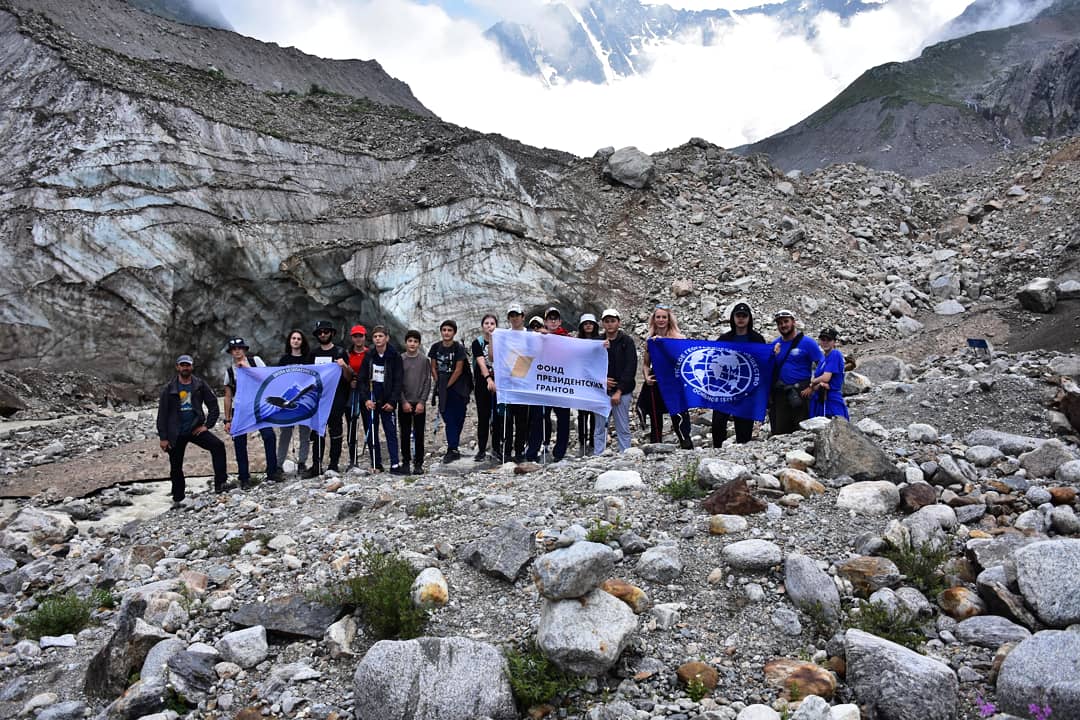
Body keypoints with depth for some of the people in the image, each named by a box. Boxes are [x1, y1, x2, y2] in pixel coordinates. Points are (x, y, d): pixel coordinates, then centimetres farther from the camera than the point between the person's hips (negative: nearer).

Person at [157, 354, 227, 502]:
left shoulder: (200, 385, 1)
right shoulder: (170, 389, 0)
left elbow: (213, 405, 3)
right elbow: (162, 413, 0)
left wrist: (207, 425, -7)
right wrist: (163, 437, -4)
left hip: (196, 429, 0)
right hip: (176, 433, 0)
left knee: (218, 445, -24)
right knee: (176, 467, 6)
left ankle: (219, 484, -21)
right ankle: (178, 498, 25)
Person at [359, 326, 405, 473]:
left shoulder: (395, 357, -2)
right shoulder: (368, 356, 6)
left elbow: (398, 381, -4)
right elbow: (362, 379, 4)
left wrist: (392, 401, -11)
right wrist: (366, 399, -7)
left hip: (387, 402, -3)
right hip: (371, 401, 3)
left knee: (391, 432, -4)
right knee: (371, 433, 6)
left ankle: (394, 464, -4)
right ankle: (376, 464, 13)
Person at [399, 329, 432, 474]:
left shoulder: (424, 360, 3)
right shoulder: (400, 360, 2)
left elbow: (427, 382, 1)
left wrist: (422, 401, -8)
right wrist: (403, 401, -8)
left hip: (419, 403, 0)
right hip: (404, 403, 0)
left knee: (419, 435, 3)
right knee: (405, 434, 4)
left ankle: (418, 463, 9)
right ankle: (405, 462, 13)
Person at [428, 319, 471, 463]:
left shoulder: (458, 348, -8)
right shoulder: (436, 347, 5)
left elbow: (458, 370, -10)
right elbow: (433, 367, 11)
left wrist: (447, 385, -9)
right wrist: (438, 383, 0)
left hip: (457, 388, -4)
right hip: (443, 390, 4)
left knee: (455, 419, -3)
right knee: (448, 419, 3)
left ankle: (452, 450, 2)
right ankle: (453, 449, 10)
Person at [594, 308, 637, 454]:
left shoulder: (626, 341, 1)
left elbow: (631, 368, -6)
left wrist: (619, 391, -12)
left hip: (622, 391, -2)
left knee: (623, 428, 0)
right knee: (600, 428, 3)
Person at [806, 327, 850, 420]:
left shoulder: (835, 354, -9)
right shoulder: (824, 358, 16)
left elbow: (826, 378, -17)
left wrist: (811, 383, -2)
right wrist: (818, 385, -15)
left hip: (832, 402, -8)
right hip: (820, 401, 8)